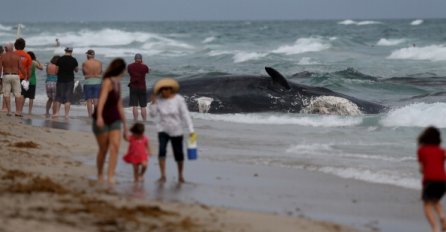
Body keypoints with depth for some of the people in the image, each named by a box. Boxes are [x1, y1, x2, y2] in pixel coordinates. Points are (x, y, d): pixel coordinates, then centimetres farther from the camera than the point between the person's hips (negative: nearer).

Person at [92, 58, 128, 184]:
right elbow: (102, 99, -27)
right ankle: (100, 176, 23)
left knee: (115, 146, -13)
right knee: (103, 149, 3)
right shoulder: (108, 82, -12)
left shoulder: (117, 85, 14)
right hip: (102, 120, -6)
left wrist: (125, 126, 25)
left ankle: (111, 177, -20)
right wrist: (99, 116, -41)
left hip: (114, 120, 6)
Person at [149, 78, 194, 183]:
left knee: (178, 154, 7)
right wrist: (153, 102, -17)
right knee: (162, 150, -19)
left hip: (176, 131, 0)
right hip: (163, 130, 0)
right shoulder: (158, 99, -6)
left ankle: (180, 175, 30)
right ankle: (163, 175, -14)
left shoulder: (178, 99, -11)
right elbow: (153, 114, -5)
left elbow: (185, 114, -11)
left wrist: (191, 129, -15)